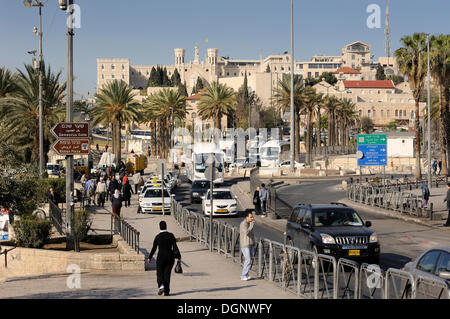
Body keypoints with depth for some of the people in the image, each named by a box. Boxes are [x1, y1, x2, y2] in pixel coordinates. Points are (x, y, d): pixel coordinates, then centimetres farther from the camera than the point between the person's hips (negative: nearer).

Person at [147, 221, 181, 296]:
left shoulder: (157, 237, -7)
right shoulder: (171, 235, -6)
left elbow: (154, 248, -2)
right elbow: (175, 247, -10)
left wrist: (150, 257, 9)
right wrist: (178, 256, -5)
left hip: (160, 257, -1)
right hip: (170, 257, 1)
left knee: (159, 273, 10)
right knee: (167, 274, 9)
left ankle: (161, 286, -16)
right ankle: (166, 291, 8)